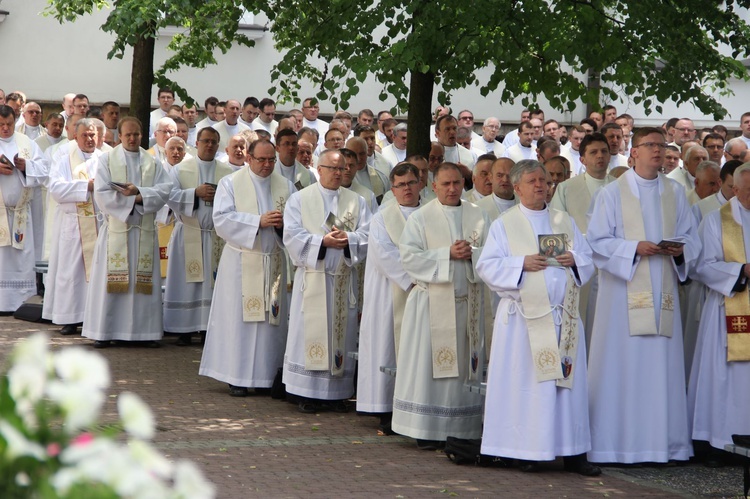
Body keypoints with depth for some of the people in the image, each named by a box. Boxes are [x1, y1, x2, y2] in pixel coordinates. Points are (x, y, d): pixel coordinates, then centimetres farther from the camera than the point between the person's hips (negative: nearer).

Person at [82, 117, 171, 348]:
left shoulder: (152, 162, 10)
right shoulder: (107, 160, 3)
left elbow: (164, 190, -3)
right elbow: (102, 195, -8)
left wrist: (138, 193, -17)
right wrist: (135, 199, -11)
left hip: (144, 231, 2)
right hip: (116, 229, -2)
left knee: (145, 282, 3)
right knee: (111, 281, -2)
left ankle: (146, 330, 8)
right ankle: (103, 331, 2)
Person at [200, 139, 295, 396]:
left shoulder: (285, 186, 11)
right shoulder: (230, 183, 2)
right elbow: (222, 218, -10)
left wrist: (284, 223, -13)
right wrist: (258, 221, -18)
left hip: (273, 261, 3)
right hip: (241, 262, -3)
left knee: (270, 319, 3)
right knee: (239, 319, -4)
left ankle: (265, 375, 9)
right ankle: (237, 377, 1)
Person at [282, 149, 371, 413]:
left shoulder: (356, 201, 12)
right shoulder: (300, 199, 6)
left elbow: (366, 234, 2)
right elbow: (293, 235, -5)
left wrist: (347, 239, -18)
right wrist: (323, 241, -17)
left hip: (343, 278, 2)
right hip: (312, 277, -2)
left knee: (341, 334, 3)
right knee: (310, 334, -4)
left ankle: (338, 393, 9)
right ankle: (308, 393, 1)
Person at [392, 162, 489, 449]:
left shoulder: (477, 216, 11)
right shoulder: (420, 217, 2)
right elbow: (409, 256, -8)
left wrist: (472, 253, -13)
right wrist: (448, 254, -14)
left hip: (468, 301, 3)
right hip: (432, 303, -3)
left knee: (465, 365, 3)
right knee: (429, 364, -4)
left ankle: (463, 429, 8)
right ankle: (427, 431, 0)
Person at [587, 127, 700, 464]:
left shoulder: (675, 193, 13)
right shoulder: (611, 193, 2)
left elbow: (690, 237, 14)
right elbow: (597, 242, -3)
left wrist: (680, 249, -8)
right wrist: (634, 248, -17)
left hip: (663, 292, 4)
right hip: (623, 292, -4)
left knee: (663, 368, 3)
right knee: (621, 368, -4)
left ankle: (661, 444, 9)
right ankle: (617, 445, 1)